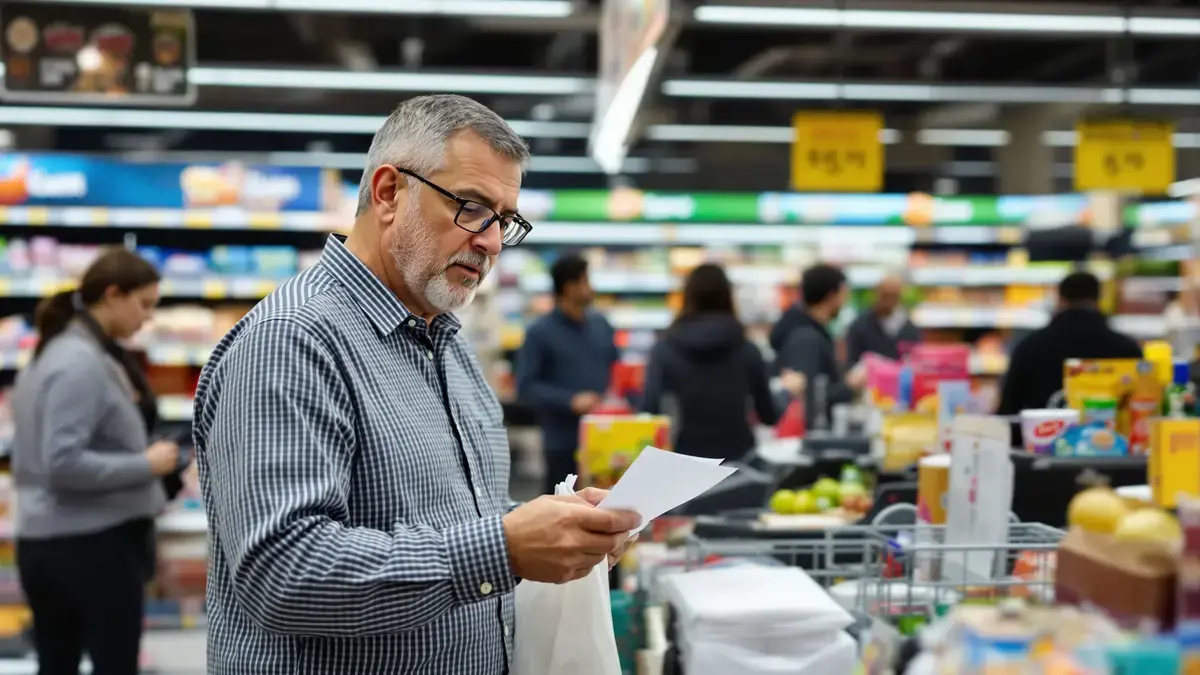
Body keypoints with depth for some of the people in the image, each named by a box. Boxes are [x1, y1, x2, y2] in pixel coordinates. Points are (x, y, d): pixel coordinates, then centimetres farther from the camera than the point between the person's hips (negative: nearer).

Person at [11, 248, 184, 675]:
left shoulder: (59, 352, 13)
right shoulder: (80, 362, -17)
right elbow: (64, 463, -24)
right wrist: (147, 464, -16)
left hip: (46, 542, 9)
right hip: (93, 544, -9)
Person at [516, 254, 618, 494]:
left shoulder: (600, 324, 12)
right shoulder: (541, 332, -4)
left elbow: (616, 368, 22)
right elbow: (526, 386, -9)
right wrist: (571, 400, -18)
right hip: (564, 442, -5)